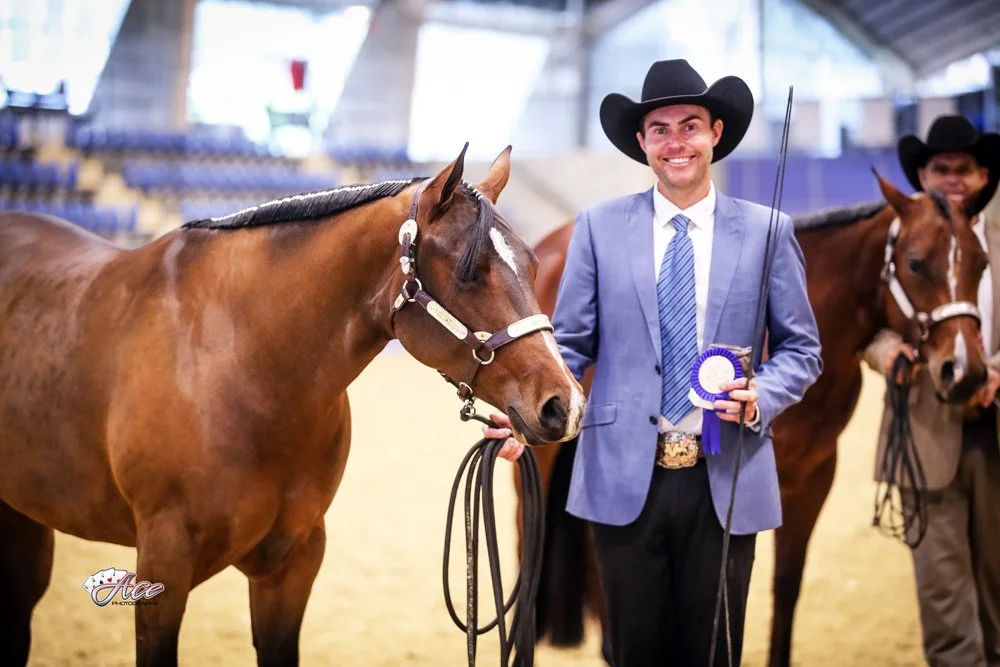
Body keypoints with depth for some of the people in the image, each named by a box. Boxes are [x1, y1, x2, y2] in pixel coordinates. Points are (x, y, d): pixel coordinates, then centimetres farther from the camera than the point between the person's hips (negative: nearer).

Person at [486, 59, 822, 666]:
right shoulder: (599, 227, 3)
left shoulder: (766, 231, 2)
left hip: (725, 482, 0)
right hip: (623, 477, 0)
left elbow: (801, 349, 6)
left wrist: (762, 396, -14)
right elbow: (570, 343, 2)